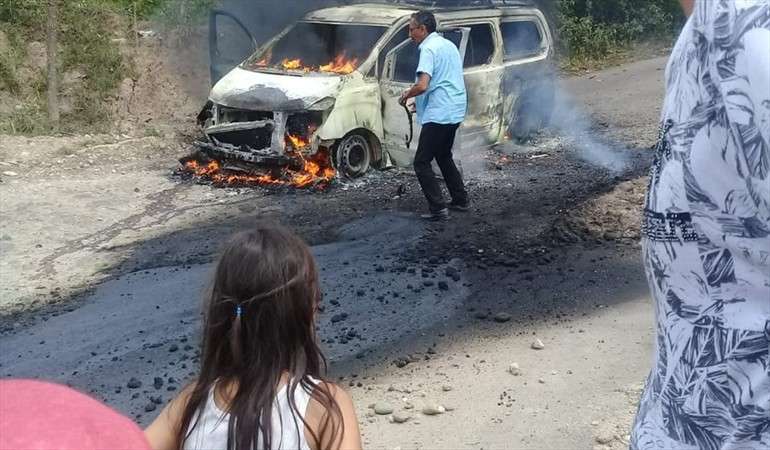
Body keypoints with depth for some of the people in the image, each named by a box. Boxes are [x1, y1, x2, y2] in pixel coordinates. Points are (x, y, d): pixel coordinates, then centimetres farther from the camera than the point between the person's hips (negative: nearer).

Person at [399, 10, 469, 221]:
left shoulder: (429, 48, -13)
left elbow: (422, 85, -25)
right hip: (455, 111, 10)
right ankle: (460, 200, 27)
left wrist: (407, 94, -5)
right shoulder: (449, 45, 17)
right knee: (443, 156, 24)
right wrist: (417, 96, 21)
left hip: (438, 114, -10)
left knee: (421, 162, -3)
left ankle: (438, 208, -7)